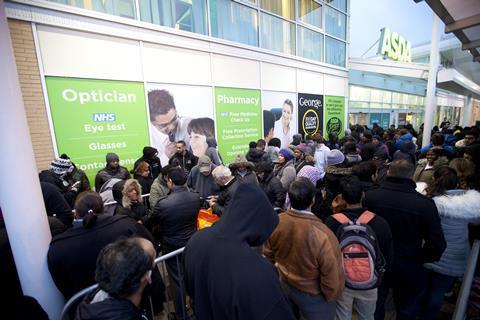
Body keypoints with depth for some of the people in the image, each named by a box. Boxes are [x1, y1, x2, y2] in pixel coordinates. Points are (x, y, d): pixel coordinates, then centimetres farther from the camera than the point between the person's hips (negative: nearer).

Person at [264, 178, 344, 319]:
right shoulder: (323, 235, -38)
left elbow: (268, 253, -5)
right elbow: (332, 276, -25)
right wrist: (331, 296, -2)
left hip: (284, 284, 4)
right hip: (312, 295, -3)